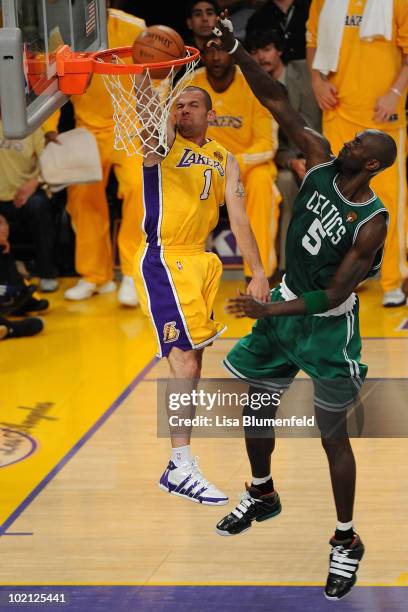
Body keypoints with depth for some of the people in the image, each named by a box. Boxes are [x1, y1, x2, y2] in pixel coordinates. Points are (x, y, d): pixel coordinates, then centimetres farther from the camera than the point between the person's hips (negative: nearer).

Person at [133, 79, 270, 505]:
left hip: (199, 261, 7)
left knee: (191, 363, 10)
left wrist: (258, 272, 1)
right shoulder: (165, 140, -4)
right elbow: (147, 110, -26)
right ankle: (182, 468, -10)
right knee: (184, 362, -13)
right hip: (163, 261, -7)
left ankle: (179, 466, 19)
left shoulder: (224, 160, 13)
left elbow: (238, 218, 9)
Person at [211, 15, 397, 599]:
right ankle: (262, 496, 43)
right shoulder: (321, 161, -10)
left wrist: (269, 311, -33)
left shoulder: (371, 223, -26)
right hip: (284, 304, 7)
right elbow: (278, 102, -13)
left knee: (332, 434, 1)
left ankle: (346, 542, 14)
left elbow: (333, 296, -25)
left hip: (327, 326, -6)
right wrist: (236, 51, -24)